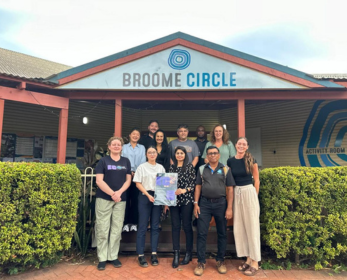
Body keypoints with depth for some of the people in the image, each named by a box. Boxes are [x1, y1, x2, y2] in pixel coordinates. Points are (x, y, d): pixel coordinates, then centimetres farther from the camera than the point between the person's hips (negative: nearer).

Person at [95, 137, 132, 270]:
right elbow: (99, 181, -6)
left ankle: (113, 256, 20)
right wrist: (112, 193, -14)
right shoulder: (103, 161, 2)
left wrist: (119, 192, -9)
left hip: (121, 199, 3)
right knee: (103, 229, 1)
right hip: (104, 198, -2)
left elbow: (128, 180, 7)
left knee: (117, 229, 7)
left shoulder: (126, 161, 10)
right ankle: (102, 258, 14)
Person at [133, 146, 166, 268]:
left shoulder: (161, 167, 10)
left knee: (155, 226, 7)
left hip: (158, 197, 3)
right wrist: (148, 195, -13)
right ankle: (141, 255, 7)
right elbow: (138, 184, -3)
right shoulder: (142, 167, 1)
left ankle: (154, 254, 15)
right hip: (145, 197, -3)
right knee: (142, 227, 0)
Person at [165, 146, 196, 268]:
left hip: (186, 200, -3)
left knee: (187, 226, 4)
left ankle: (188, 253, 18)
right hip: (173, 200, 3)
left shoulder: (190, 166, 0)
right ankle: (176, 254, 13)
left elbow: (193, 184, -3)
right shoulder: (172, 167, 10)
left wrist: (184, 190, -18)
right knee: (175, 226, 5)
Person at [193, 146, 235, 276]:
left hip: (220, 203, 0)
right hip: (204, 203, 1)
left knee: (222, 233, 9)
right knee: (201, 233, 2)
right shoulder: (201, 169, 7)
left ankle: (220, 261, 26)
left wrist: (229, 208, -5)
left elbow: (230, 190, 0)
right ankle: (201, 262, 13)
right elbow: (198, 187, 8)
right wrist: (196, 204, 0)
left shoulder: (225, 170, 2)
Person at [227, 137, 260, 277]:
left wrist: (254, 195, 3)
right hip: (236, 194, 4)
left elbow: (256, 180, 0)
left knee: (251, 226, 2)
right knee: (239, 227, 8)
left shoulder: (251, 160, -6)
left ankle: (255, 263, 12)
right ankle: (248, 259, 23)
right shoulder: (230, 161, 4)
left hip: (249, 193, -4)